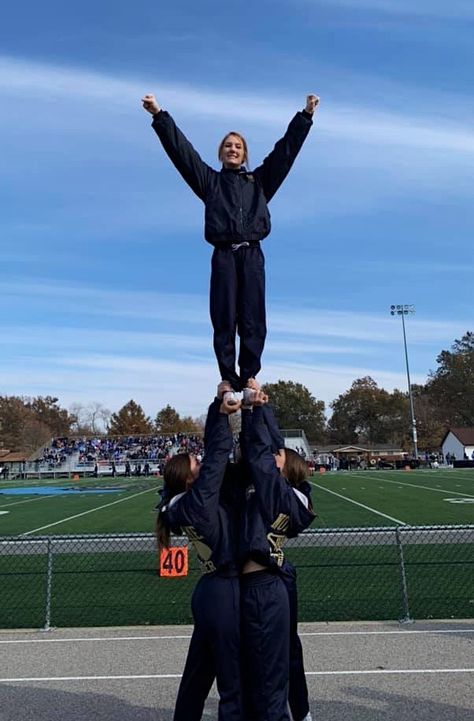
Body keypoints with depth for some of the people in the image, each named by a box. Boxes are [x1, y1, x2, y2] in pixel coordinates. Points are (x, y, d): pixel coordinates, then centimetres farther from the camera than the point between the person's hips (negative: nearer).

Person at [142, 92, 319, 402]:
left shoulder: (259, 180, 22)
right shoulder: (210, 180, 19)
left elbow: (286, 149, 20)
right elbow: (181, 149, 13)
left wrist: (306, 116, 18)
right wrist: (159, 115, 8)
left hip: (252, 255, 1)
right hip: (223, 255, -1)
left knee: (253, 321, -6)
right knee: (224, 321, -7)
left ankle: (248, 378, -2)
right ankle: (229, 381, -4)